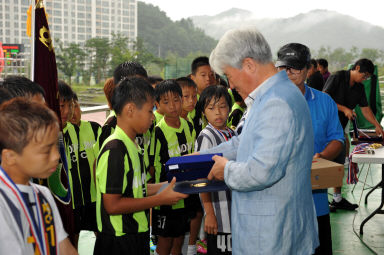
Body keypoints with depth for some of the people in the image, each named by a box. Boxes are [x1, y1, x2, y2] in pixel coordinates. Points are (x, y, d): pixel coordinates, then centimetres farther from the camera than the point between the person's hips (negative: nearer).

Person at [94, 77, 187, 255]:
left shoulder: (132, 145, 11)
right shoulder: (115, 149, -20)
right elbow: (112, 205, -22)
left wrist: (166, 186, 7)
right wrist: (161, 199, -18)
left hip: (136, 237, 9)